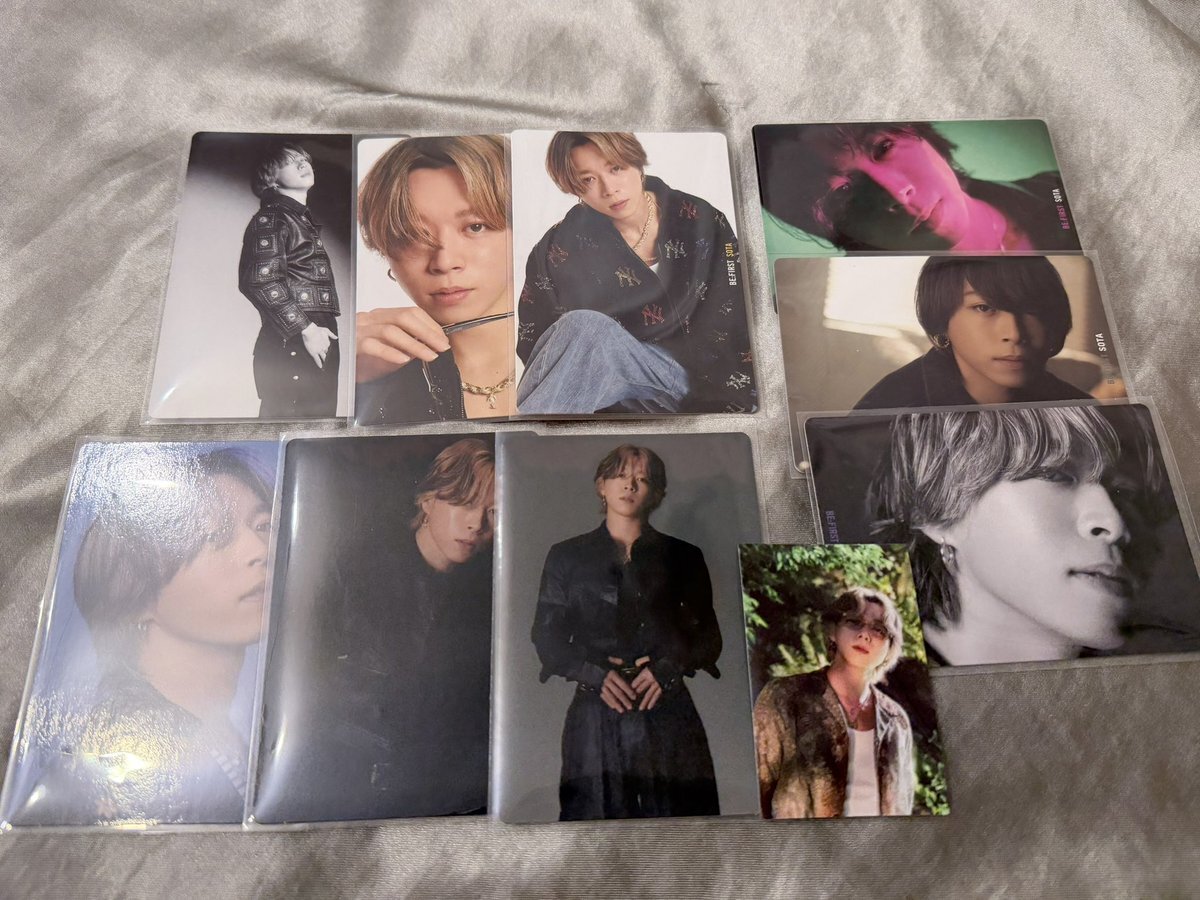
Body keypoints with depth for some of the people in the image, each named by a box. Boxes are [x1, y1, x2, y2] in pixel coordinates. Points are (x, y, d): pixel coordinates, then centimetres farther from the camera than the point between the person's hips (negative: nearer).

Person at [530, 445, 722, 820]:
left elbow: (708, 636, 10)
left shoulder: (683, 557, 10)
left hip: (666, 713, 1)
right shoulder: (566, 556, 9)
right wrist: (595, 674, -9)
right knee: (596, 810, 0)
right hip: (595, 715, 0)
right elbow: (546, 637, 6)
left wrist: (669, 668, -8)